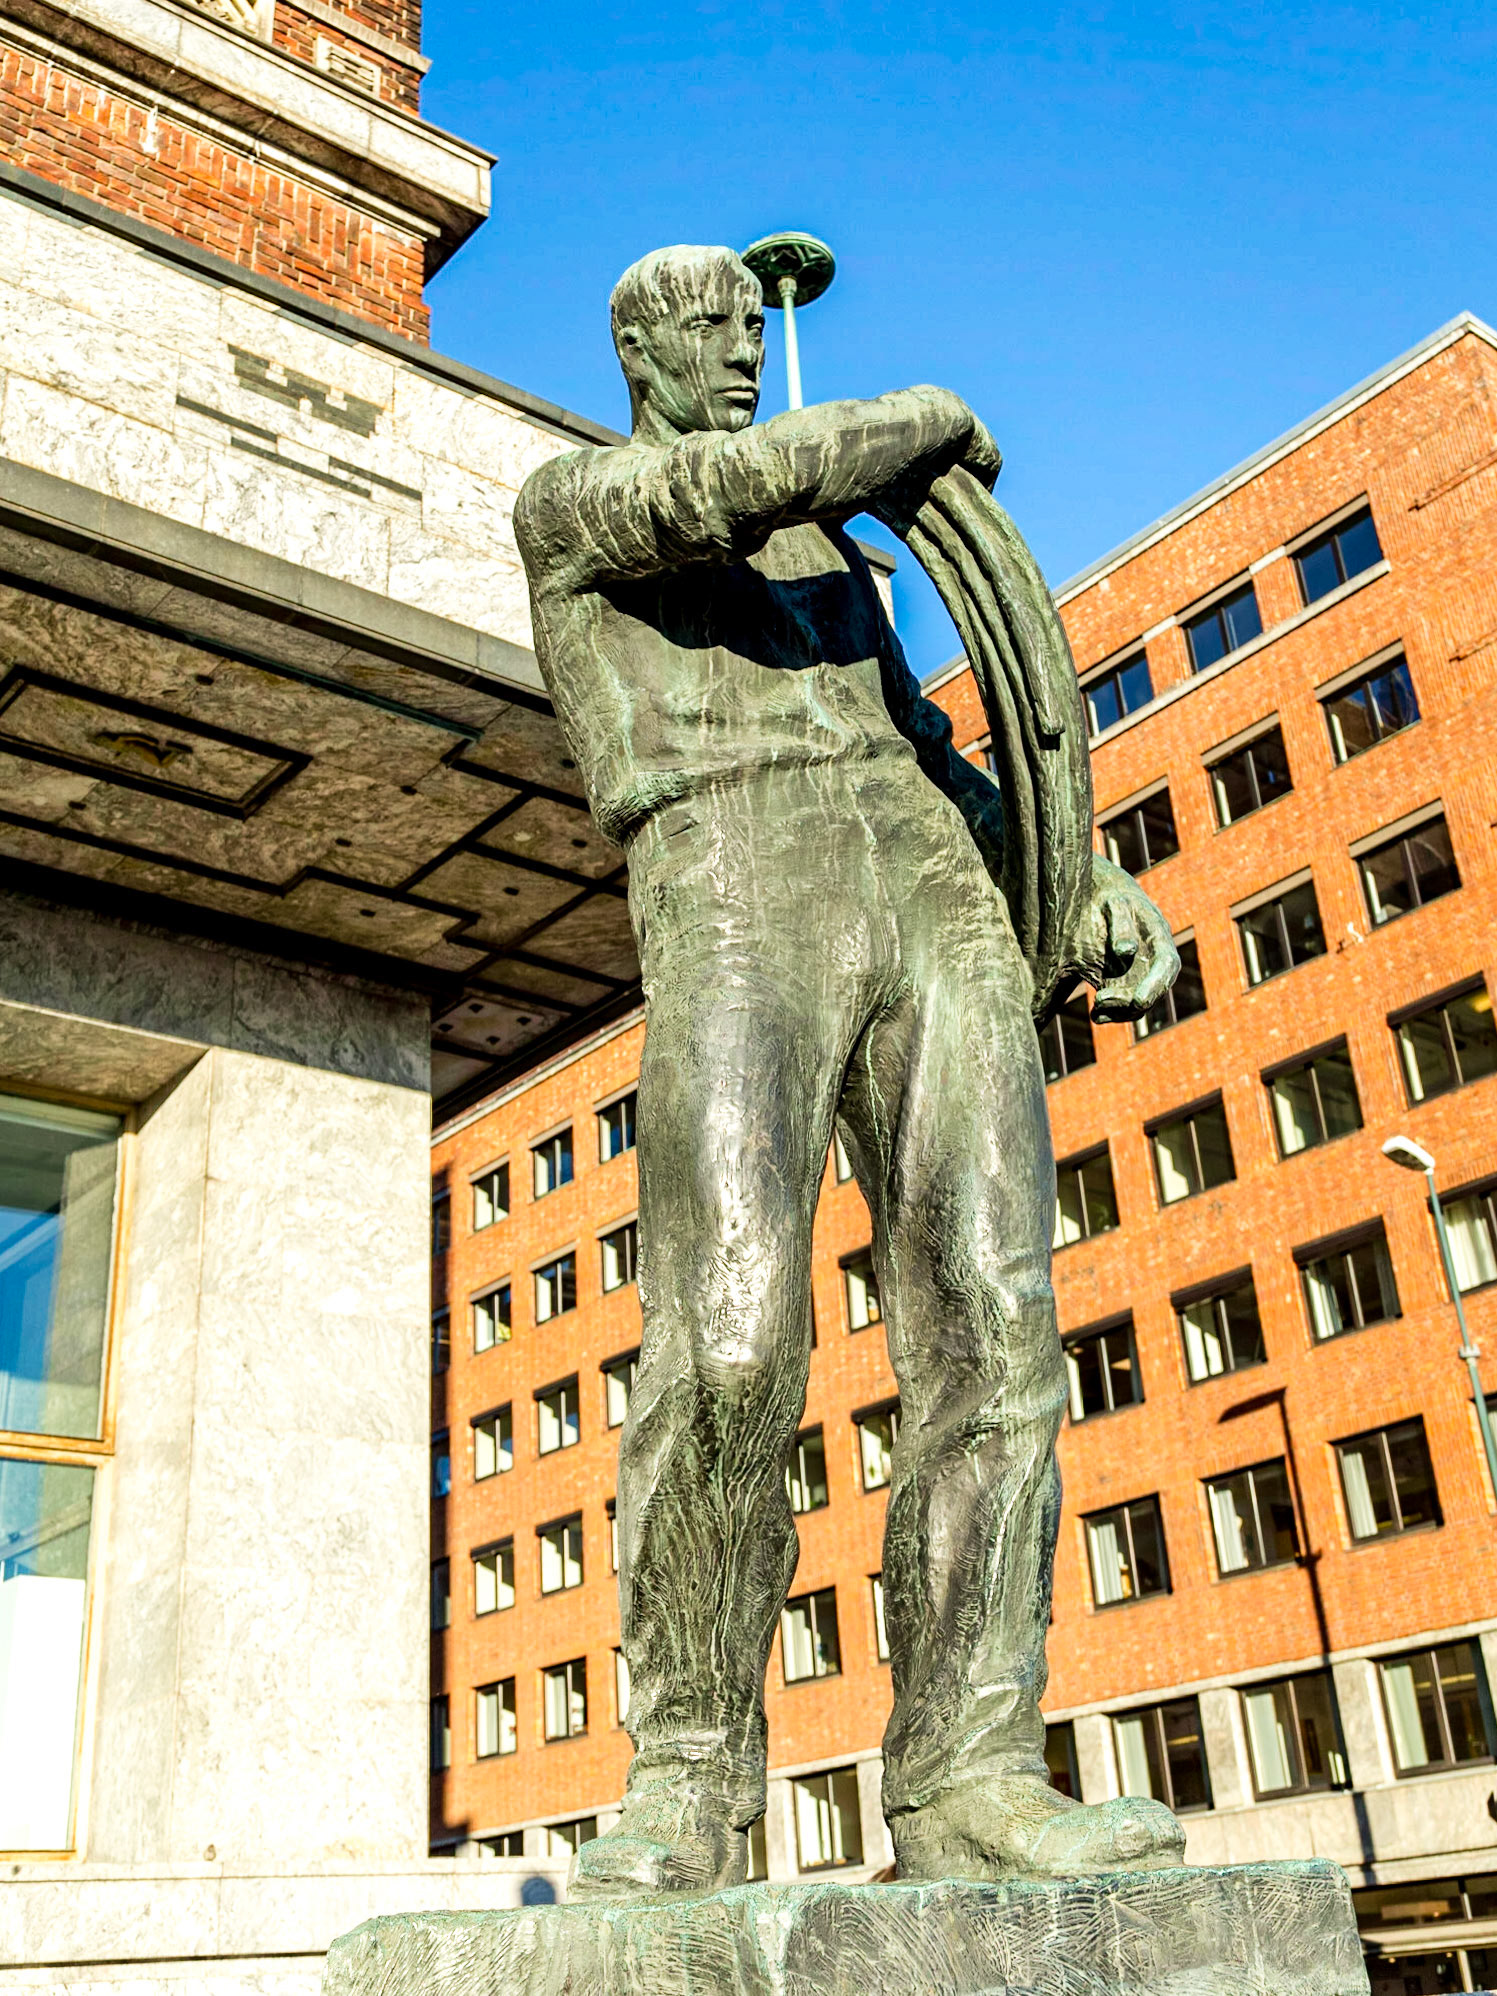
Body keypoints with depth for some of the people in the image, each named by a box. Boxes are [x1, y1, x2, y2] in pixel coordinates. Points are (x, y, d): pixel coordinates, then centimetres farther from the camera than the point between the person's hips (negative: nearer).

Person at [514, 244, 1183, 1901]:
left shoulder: (829, 544, 38)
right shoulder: (570, 501, 20)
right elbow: (732, 488, -4)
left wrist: (1085, 883, 14)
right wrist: (929, 423, 13)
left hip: (932, 895, 6)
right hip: (733, 901, -5)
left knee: (990, 1337, -11)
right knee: (730, 1346, -22)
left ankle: (966, 1785, -10)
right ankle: (687, 1791, -10)